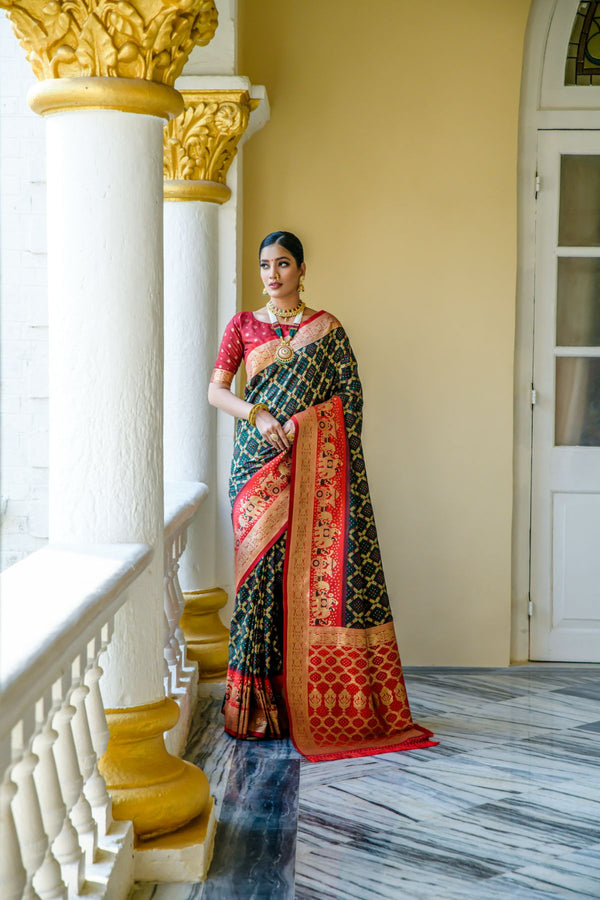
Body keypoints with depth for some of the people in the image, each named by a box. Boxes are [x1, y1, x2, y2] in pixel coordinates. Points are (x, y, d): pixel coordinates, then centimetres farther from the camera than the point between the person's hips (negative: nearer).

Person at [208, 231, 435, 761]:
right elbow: (215, 390, 3)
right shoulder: (244, 326, 11)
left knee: (320, 568, -6)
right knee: (262, 565, -4)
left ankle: (318, 704, 0)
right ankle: (263, 702, 2)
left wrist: (337, 458, -8)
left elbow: (350, 395, 3)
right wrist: (257, 415, -14)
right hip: (259, 462, 1)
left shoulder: (326, 329, 8)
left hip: (315, 464, -1)